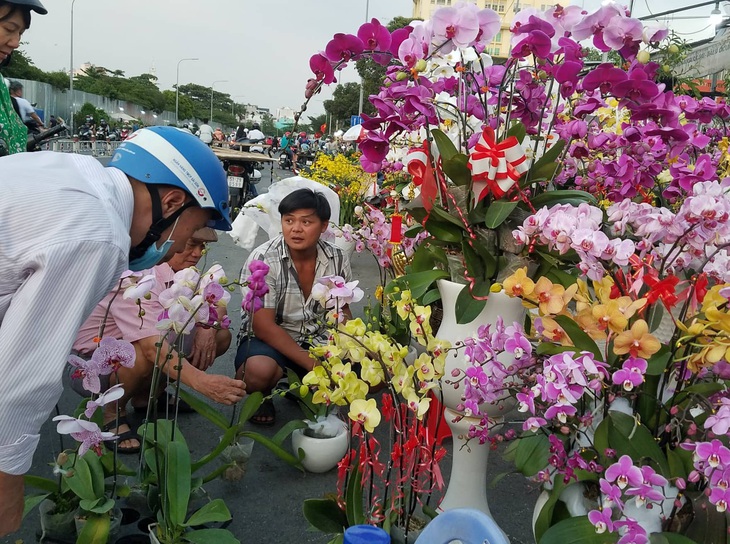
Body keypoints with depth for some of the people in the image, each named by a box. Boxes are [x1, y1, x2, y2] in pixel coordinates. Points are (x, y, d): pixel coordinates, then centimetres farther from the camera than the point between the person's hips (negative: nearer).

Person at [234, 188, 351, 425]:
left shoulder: (337, 259, -5)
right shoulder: (263, 259, -18)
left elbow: (342, 315, 8)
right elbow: (264, 326, -21)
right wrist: (314, 365, -26)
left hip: (318, 341, 5)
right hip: (268, 340, -5)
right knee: (260, 370, -39)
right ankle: (261, 396, 0)